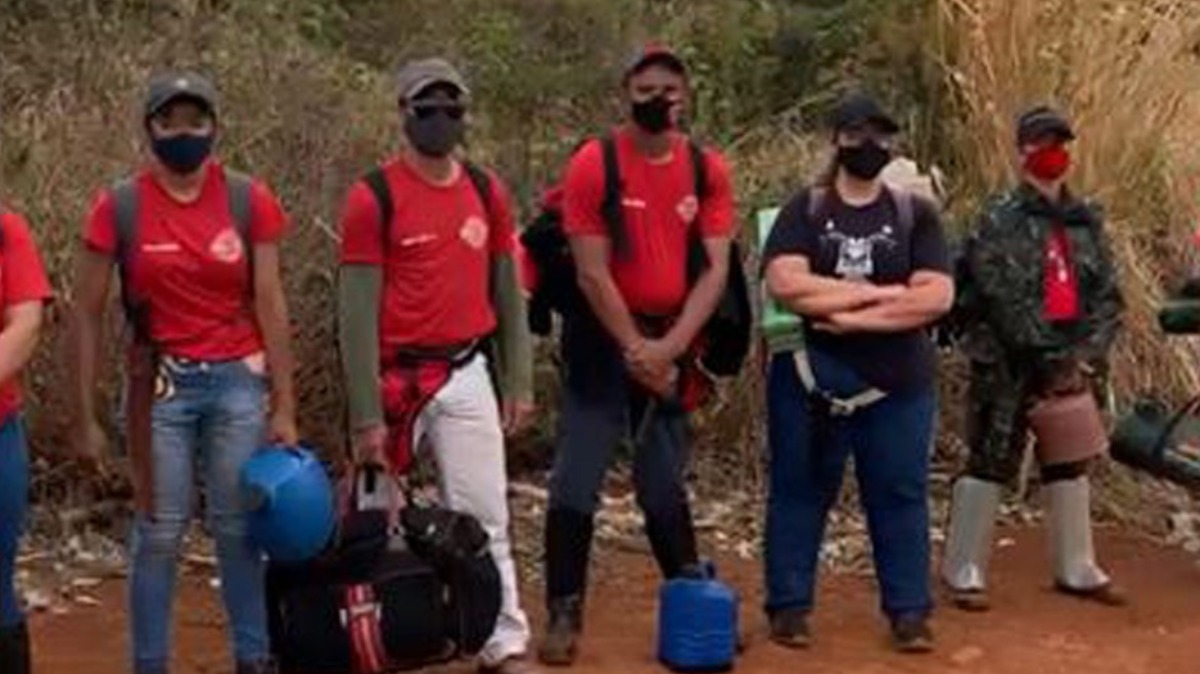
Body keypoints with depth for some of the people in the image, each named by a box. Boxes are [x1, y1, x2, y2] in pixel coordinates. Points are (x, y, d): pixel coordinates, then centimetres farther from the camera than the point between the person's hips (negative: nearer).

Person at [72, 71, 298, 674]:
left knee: (238, 529, 7)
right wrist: (85, 417, -2)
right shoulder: (119, 207, -4)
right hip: (160, 385, -1)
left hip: (238, 382, 1)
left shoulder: (249, 202, -1)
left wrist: (284, 404, -3)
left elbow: (269, 304, 0)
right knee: (158, 532, 4)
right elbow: (88, 314, 0)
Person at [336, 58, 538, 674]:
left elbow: (507, 291, 12)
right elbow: (357, 311, -11)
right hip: (398, 378, -3)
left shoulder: (487, 191, 6)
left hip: (469, 374, 4)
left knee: (485, 518, 6)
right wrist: (366, 414, -13)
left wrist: (519, 381, 8)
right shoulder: (373, 196, -9)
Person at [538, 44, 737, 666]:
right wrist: (635, 349, -12)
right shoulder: (593, 163, -12)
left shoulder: (708, 170, -1)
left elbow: (715, 269, -5)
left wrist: (668, 348, -14)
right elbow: (592, 273, -13)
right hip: (603, 336, -3)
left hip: (672, 340, 3)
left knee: (665, 483, 13)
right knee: (577, 483, -4)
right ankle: (564, 614, 4)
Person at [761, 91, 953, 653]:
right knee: (800, 493, 7)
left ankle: (909, 611, 14)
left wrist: (853, 315, -18)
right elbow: (785, 283, -18)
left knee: (900, 496, 5)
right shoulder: (804, 210, 0)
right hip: (811, 379, 0)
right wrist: (881, 293, -15)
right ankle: (790, 606, 17)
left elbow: (936, 297, -10)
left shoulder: (915, 213, 3)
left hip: (898, 383, 1)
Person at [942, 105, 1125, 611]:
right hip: (1008, 366, -6)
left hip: (1068, 364, 6)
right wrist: (1048, 359, -17)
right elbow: (1005, 300, -16)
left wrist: (1086, 357, -7)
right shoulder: (999, 219, -8)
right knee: (991, 464, -1)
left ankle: (1076, 569, 27)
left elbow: (1108, 295, 7)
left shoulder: (1086, 221, 9)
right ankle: (964, 572, 8)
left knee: (1069, 464, 14)